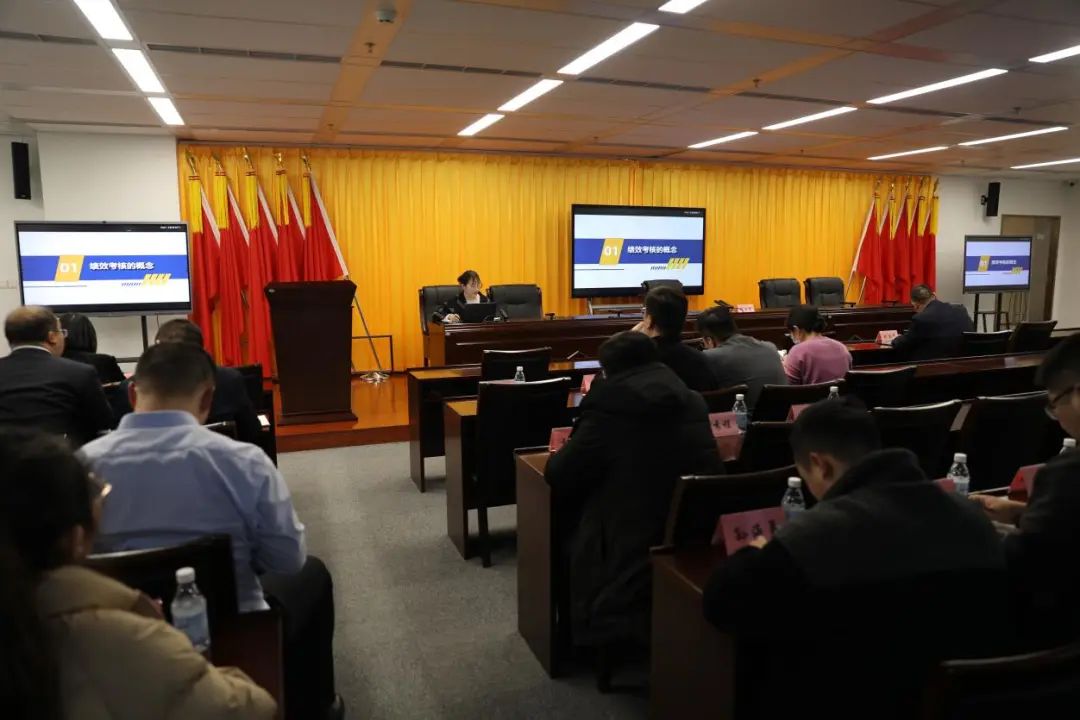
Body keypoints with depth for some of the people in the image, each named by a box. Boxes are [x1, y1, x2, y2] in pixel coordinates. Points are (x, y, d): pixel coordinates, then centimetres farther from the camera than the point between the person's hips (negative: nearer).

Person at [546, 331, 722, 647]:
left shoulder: (609, 403, -11)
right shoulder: (692, 400, 6)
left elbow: (560, 478, -7)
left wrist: (560, 454, 17)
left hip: (636, 544, -6)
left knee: (566, 526, 18)